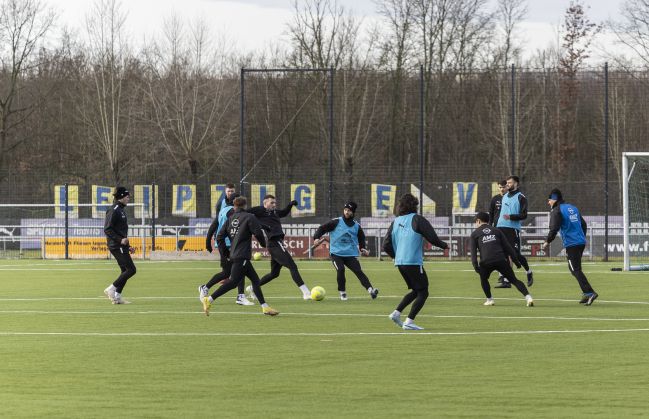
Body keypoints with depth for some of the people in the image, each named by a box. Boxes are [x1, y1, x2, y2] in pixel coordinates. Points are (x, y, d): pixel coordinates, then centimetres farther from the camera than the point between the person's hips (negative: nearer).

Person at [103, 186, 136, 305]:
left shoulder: (121, 210, 19)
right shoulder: (114, 210, -12)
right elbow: (107, 229, -18)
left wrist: (128, 247, 23)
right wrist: (120, 240, -26)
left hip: (121, 246, 10)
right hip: (117, 246, -10)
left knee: (125, 271, 9)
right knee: (131, 269, -12)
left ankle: (117, 296, 9)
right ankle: (111, 289, -9)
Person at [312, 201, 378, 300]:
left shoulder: (356, 226, 8)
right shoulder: (336, 222, -1)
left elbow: (361, 238, 23)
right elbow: (323, 228, -2)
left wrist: (363, 248, 7)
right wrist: (316, 238, -18)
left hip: (351, 254, 2)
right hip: (336, 253, -1)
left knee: (358, 271, -15)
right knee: (340, 270, -22)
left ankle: (370, 289, -25)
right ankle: (342, 292, -4)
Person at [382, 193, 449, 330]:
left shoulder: (395, 222, 11)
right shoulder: (417, 220, -8)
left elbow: (386, 245, 12)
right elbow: (432, 238, -12)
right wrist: (444, 245, 7)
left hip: (399, 263, 7)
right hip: (414, 262, -7)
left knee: (416, 290, 22)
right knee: (422, 292, 1)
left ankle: (396, 313, 12)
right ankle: (409, 321, -9)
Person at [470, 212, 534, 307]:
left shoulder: (475, 234, 17)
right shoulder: (496, 231, 23)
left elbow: (473, 251, 4)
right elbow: (507, 247, 18)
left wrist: (475, 266, -2)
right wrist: (515, 260, 19)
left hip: (486, 262, -2)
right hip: (501, 260, 2)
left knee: (483, 279, 28)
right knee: (514, 280, 5)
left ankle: (489, 299, 22)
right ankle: (528, 297, -12)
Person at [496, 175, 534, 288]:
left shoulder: (520, 197, -3)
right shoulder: (505, 196, 19)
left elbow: (524, 215, -10)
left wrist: (511, 217, -23)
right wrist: (496, 226, 21)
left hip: (513, 229, -7)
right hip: (501, 228, 7)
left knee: (516, 254, -7)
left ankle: (529, 272, 19)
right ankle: (506, 281, 2)